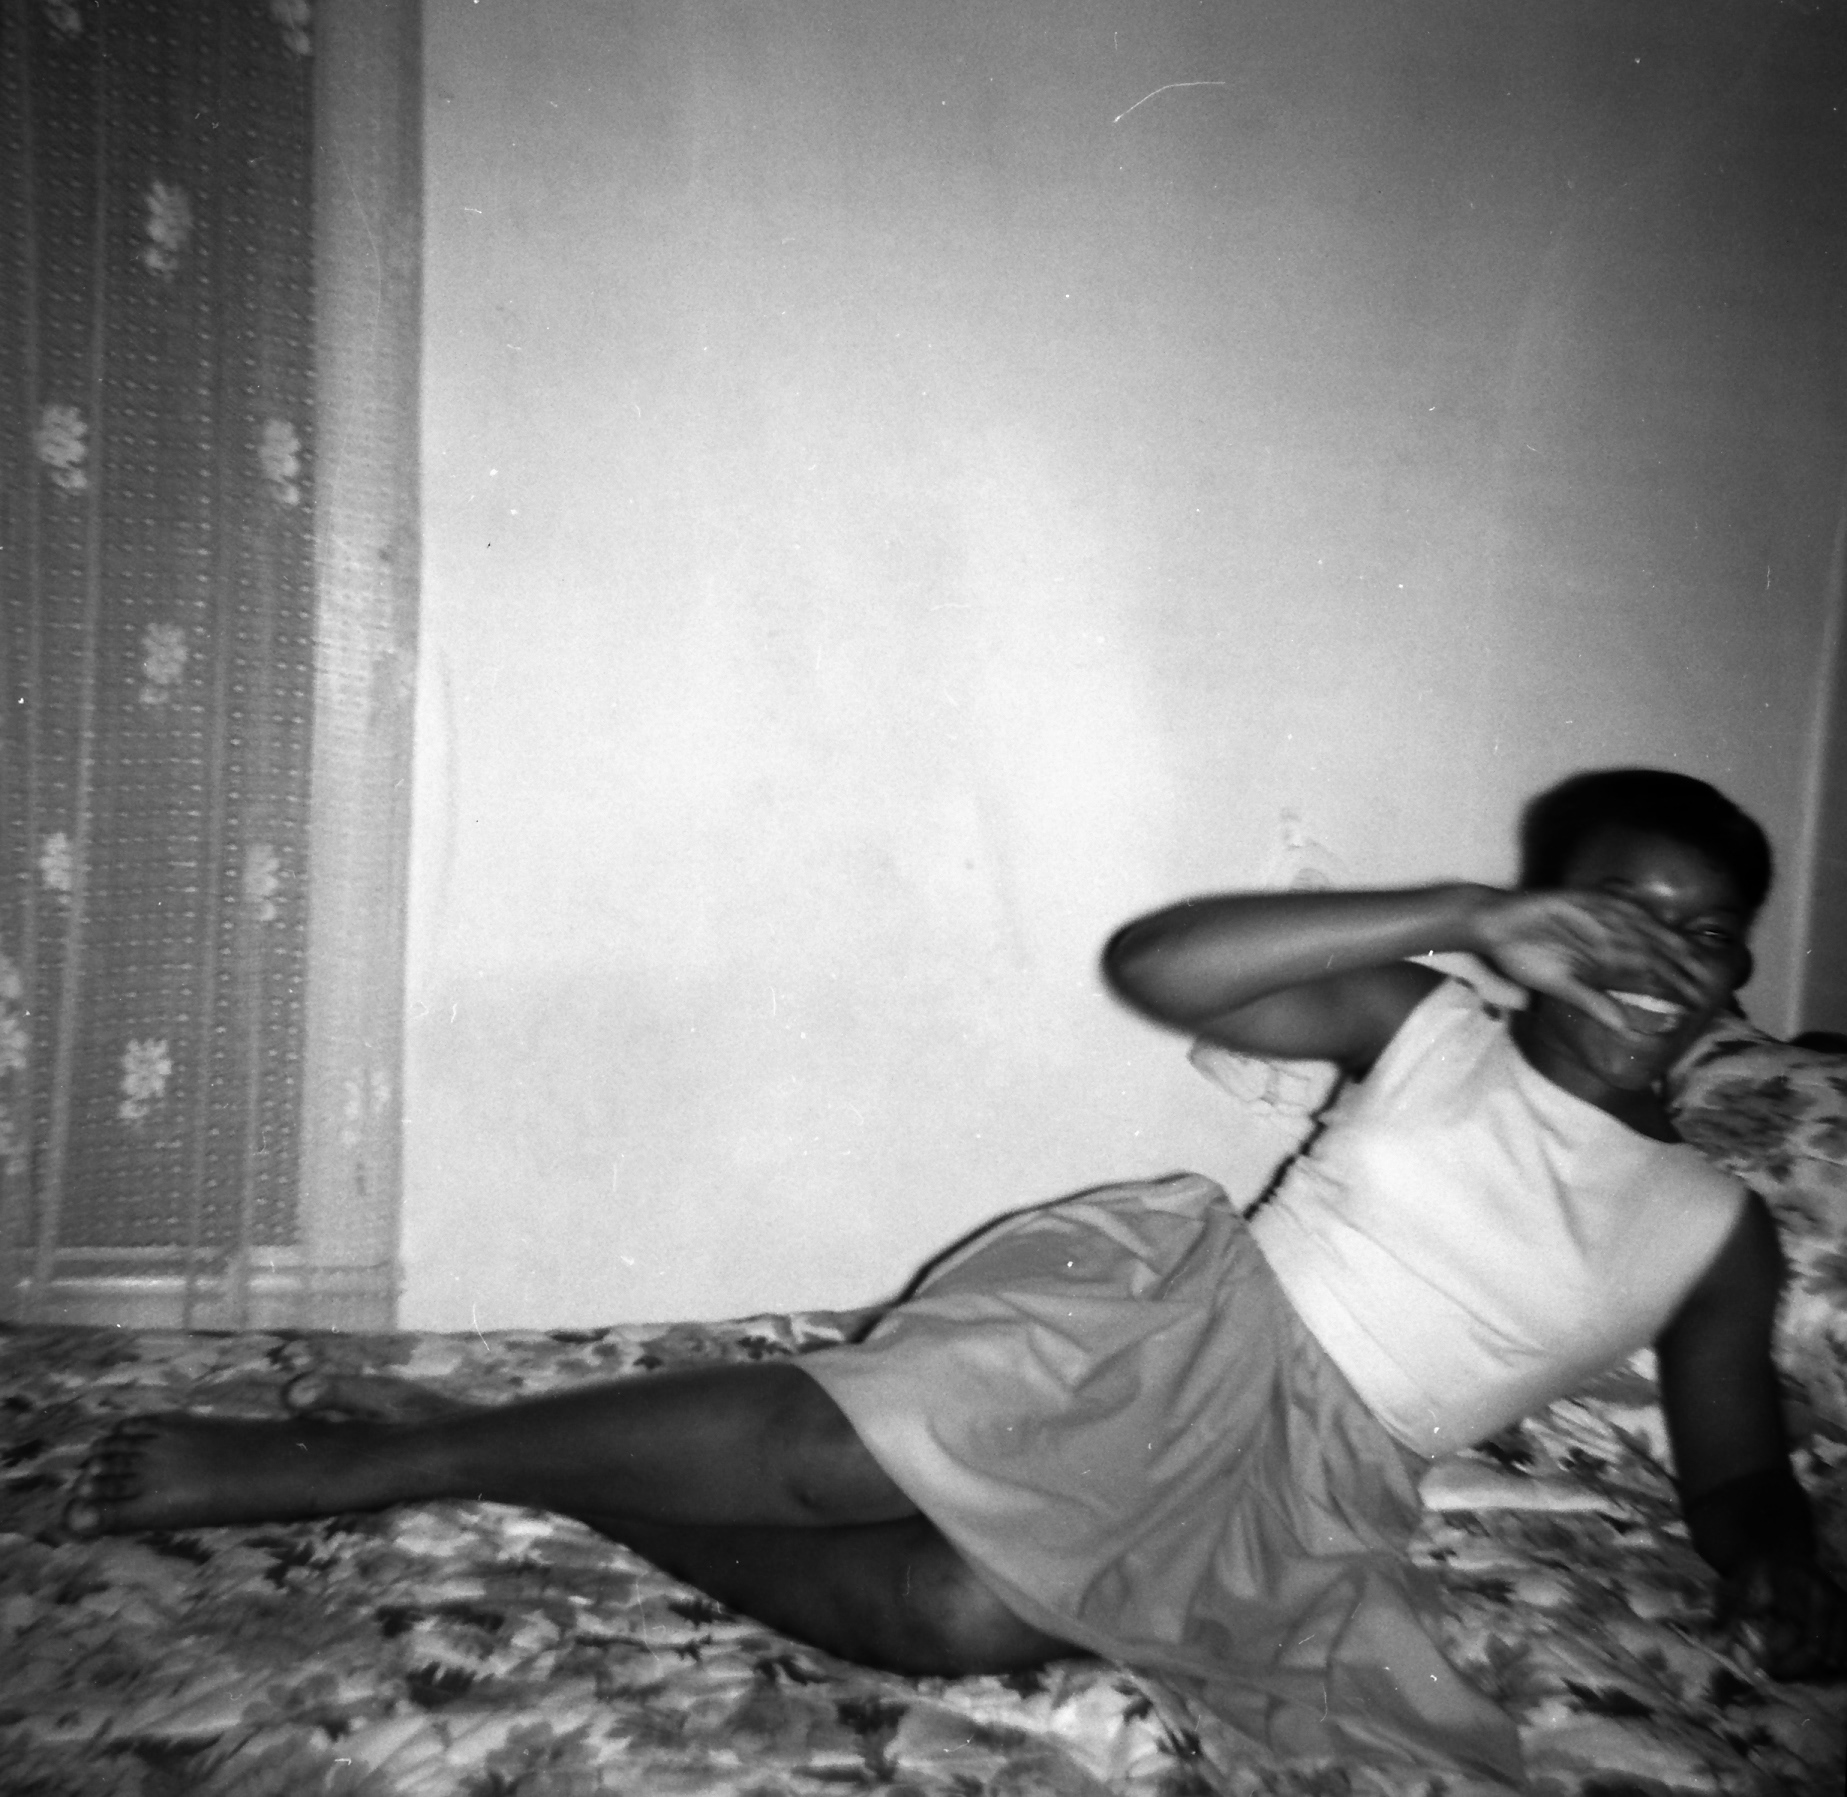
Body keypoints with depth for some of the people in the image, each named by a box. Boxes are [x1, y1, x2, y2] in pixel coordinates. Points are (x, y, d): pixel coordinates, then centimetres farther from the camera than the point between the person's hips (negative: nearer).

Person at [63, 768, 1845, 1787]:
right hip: (1173, 1312, -2)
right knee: (834, 1440, -26)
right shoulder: (1426, 1025, 1)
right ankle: (342, 1458, -13)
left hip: (1297, 1485, 2)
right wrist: (1468, 916, -17)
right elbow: (1152, 962, -13)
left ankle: (546, 1487, -10)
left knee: (967, 1618, -26)